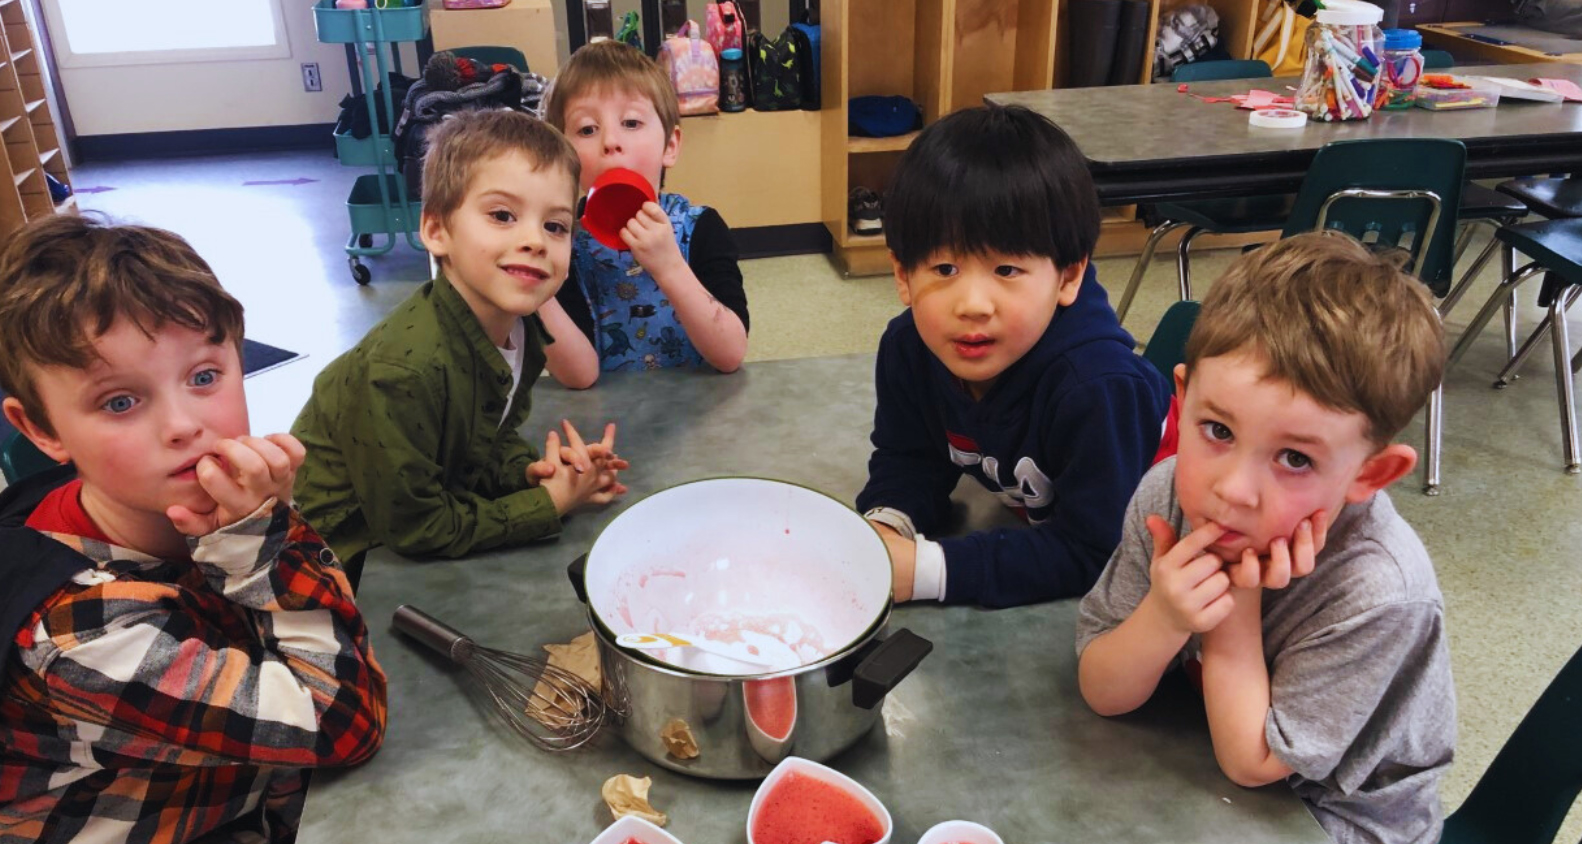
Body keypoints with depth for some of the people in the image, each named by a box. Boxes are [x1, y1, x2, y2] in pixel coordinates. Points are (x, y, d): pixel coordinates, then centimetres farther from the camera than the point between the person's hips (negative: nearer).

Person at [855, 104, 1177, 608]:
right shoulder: (907, 348, -18)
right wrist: (883, 528, -28)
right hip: (1034, 517, 6)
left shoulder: (1098, 386, -36)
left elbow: (1091, 554, -33)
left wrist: (928, 570, -39)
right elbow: (909, 461, -4)